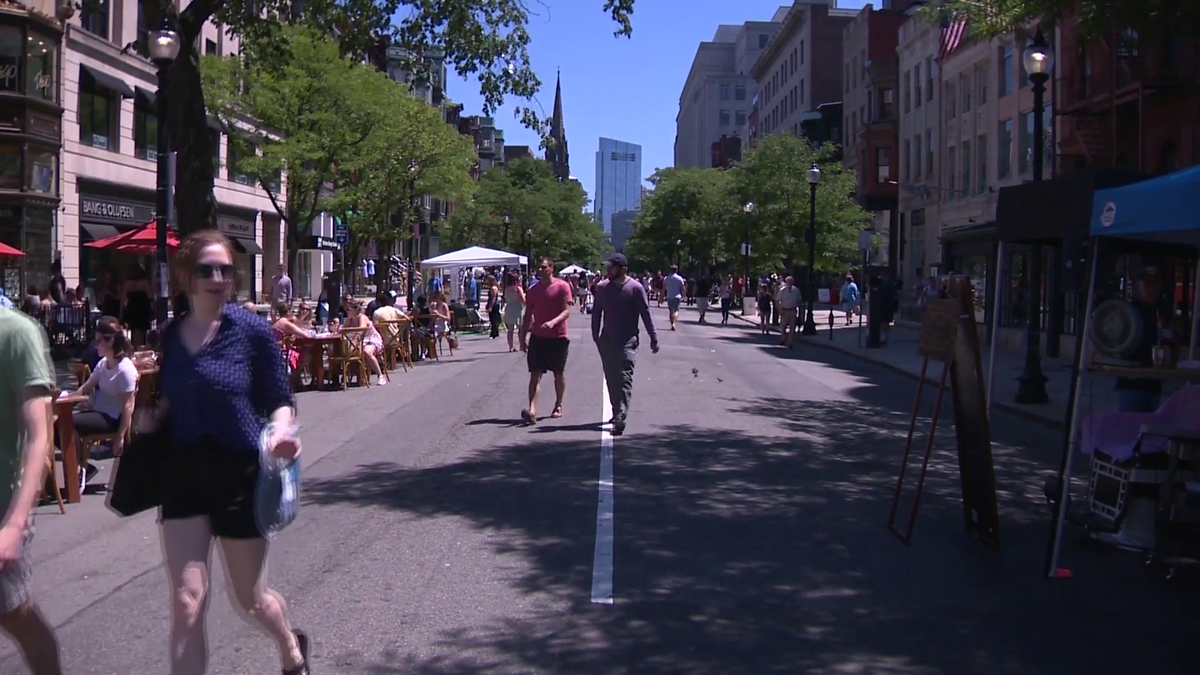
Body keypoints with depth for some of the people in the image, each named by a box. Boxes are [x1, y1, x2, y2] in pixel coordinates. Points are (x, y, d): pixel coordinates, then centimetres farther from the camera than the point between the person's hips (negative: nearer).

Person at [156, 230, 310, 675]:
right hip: (184, 473, 3)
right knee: (187, 603, -5)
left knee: (249, 598, 14)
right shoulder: (172, 334, 2)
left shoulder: (252, 331, -8)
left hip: (240, 472, -3)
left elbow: (280, 400, -4)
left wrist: (280, 431, -23)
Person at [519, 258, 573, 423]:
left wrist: (553, 322, -30)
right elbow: (528, 316, 13)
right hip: (537, 337, 3)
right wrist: (523, 338, 9)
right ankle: (532, 410, -17)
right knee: (535, 374, -8)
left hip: (558, 337, -3)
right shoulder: (533, 290, 8)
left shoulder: (562, 287, -5)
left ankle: (558, 405, 27)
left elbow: (567, 311, -12)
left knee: (559, 373, 10)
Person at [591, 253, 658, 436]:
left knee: (624, 379, -13)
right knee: (611, 379, 12)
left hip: (628, 341, -5)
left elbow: (646, 313, -4)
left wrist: (653, 338, -4)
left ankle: (620, 418, -21)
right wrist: (596, 336, 5)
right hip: (607, 340, 5)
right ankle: (617, 412, 27)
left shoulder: (635, 288, -7)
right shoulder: (602, 287, 4)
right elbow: (596, 313, 10)